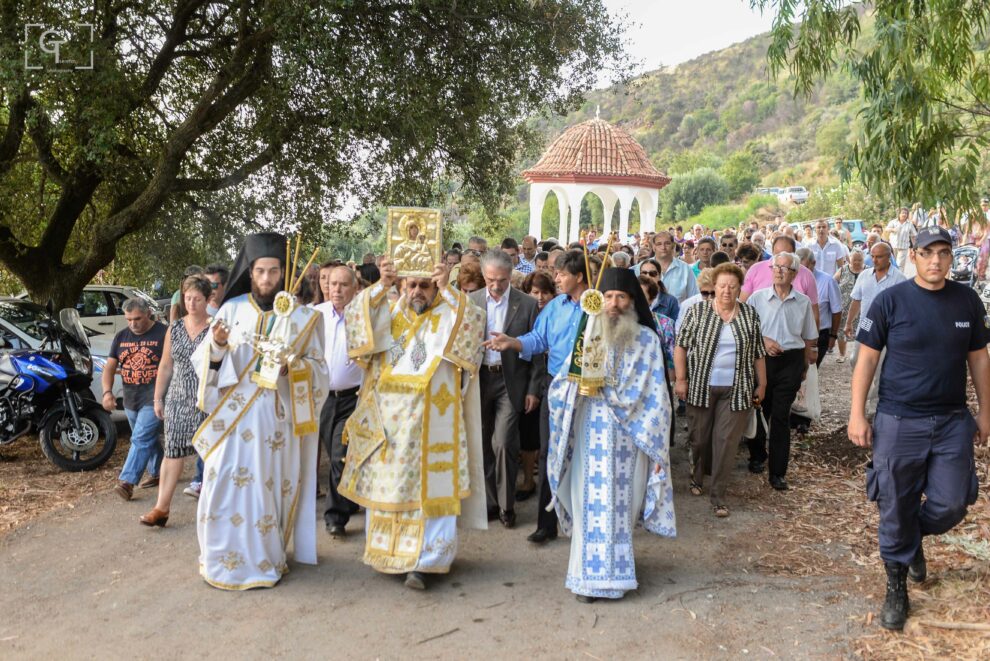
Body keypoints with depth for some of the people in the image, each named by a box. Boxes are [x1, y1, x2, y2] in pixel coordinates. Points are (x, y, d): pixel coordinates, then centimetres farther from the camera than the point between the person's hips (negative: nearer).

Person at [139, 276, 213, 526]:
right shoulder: (175, 328, 8)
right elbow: (165, 366, 13)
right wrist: (158, 398, 13)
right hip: (178, 399, 4)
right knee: (173, 450, 2)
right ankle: (162, 507, 5)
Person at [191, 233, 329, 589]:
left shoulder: (300, 316, 1)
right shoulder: (231, 309, 4)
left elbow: (318, 367, 3)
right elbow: (204, 363, 5)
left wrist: (293, 367, -16)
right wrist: (216, 344, -15)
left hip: (276, 414, -1)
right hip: (233, 411, 1)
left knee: (268, 485, 3)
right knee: (225, 484, 0)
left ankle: (262, 558, 19)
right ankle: (224, 558, 17)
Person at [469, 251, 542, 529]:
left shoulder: (527, 304, -4)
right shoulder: (471, 301, 2)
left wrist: (533, 389, -4)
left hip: (510, 382, -3)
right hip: (479, 379, 3)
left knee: (503, 443, -10)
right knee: (483, 444, 9)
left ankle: (506, 505, 9)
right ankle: (492, 500, 24)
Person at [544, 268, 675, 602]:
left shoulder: (647, 340, 0)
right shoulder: (587, 335, 5)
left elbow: (655, 397, -1)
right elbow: (561, 384, 6)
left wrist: (657, 447, -4)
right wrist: (579, 383, -17)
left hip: (631, 434, -1)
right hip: (592, 433, 1)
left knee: (621, 500, 4)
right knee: (592, 500, 3)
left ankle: (613, 566, 21)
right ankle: (589, 573, 15)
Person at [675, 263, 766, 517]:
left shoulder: (750, 314, 5)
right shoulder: (697, 311, -1)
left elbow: (758, 353, 10)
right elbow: (681, 346, 0)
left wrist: (761, 384, 9)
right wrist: (681, 379, -5)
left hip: (736, 390, 1)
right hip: (701, 387, 0)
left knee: (727, 442, -1)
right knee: (699, 437, 10)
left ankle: (717, 495, 7)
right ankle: (697, 476, 36)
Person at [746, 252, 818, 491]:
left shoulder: (803, 302, 4)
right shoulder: (758, 297, 1)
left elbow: (809, 338, 12)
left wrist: (805, 366, 10)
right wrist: (763, 341, -12)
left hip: (791, 361, 0)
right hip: (762, 359, 0)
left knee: (781, 417, 1)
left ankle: (778, 472, 7)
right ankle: (757, 457, 32)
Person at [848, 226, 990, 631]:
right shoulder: (890, 300, -7)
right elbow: (867, 359, -5)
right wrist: (857, 414, -9)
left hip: (952, 421, 3)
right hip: (898, 421, -3)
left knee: (951, 504, 4)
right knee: (896, 510, 5)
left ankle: (915, 537, 37)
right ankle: (896, 587, 23)